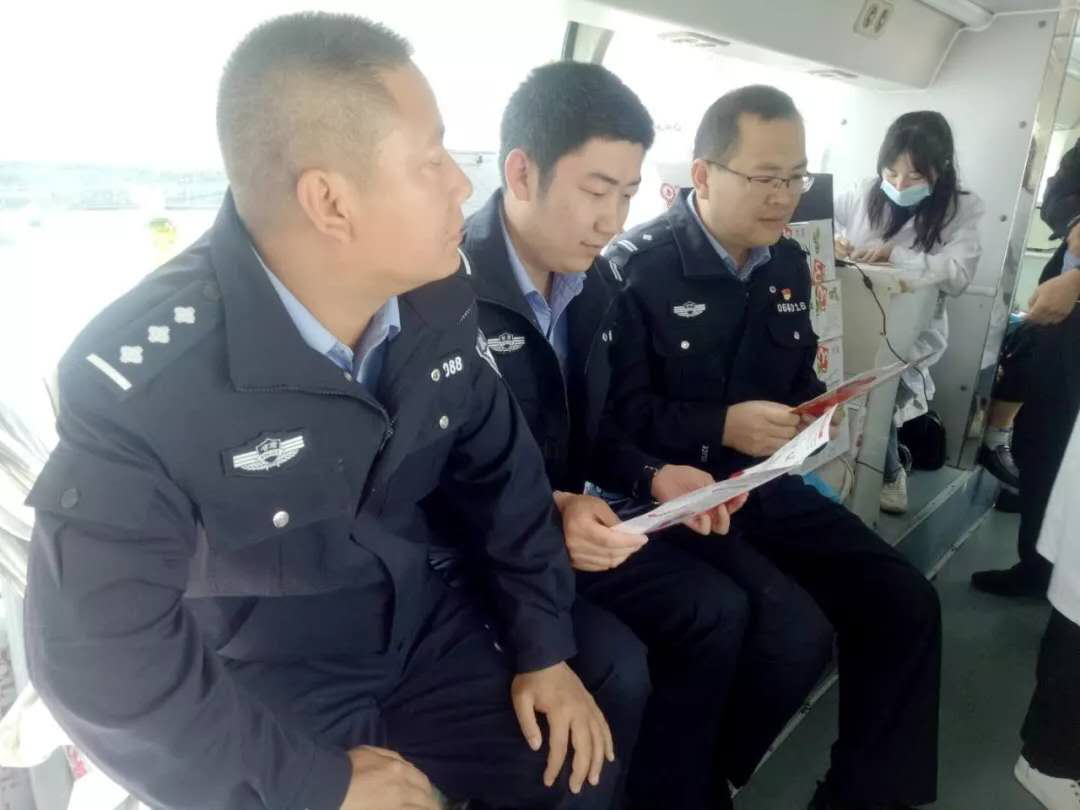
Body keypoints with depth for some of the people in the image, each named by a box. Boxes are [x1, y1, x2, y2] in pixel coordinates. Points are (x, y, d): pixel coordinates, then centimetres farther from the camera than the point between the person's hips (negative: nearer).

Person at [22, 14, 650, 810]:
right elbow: (103, 658, -21)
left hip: (418, 633, 4)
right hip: (256, 704, -3)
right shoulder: (138, 382, -28)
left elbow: (499, 471, 0)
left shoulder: (437, 302, -13)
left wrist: (545, 647, 0)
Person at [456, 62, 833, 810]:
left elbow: (592, 429, 12)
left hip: (570, 519, 7)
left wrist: (651, 475, -6)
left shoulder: (597, 282, 6)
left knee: (719, 615, -8)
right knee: (616, 669, -24)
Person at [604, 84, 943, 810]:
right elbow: (617, 413, -16)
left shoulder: (788, 264, 9)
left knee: (906, 602, 1)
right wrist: (723, 427, -24)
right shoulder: (637, 266, -13)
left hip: (764, 481, 7)